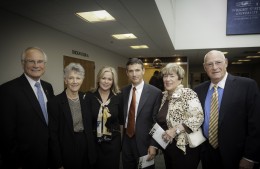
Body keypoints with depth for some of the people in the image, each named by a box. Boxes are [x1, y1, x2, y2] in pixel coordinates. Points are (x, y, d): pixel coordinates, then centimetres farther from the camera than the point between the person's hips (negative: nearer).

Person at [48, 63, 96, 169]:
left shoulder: (85, 99, 0)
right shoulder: (55, 102, -13)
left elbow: (89, 125, 7)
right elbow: (53, 134, -11)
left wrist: (92, 151, 6)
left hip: (86, 147, 4)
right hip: (67, 152, -4)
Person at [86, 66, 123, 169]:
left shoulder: (118, 97, -5)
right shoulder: (89, 96, -8)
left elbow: (121, 120, 4)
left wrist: (122, 138, 7)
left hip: (113, 141, 1)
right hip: (93, 141, 0)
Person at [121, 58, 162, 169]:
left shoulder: (155, 93, -11)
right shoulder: (124, 92, 3)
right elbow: (122, 116, 8)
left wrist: (153, 145, -11)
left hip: (144, 143, -4)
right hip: (126, 142, 4)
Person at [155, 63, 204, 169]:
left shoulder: (188, 94, -14)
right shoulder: (164, 96, 6)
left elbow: (198, 117, -23)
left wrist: (175, 130, -25)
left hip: (184, 148, -6)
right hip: (167, 147, 7)